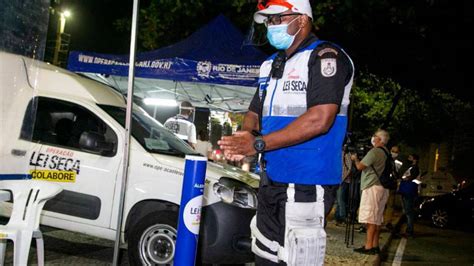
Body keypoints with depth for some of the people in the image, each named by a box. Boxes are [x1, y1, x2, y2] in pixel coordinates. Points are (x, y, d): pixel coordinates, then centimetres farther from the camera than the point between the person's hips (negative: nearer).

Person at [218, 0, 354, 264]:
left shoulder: (326, 57, -9)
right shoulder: (271, 65, 17)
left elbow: (319, 119, -21)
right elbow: (255, 112, 21)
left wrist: (258, 144, -20)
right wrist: (246, 134, -5)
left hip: (305, 184, -8)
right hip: (271, 181, 8)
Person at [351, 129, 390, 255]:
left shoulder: (374, 152, -13)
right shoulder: (386, 153, 16)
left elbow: (360, 166, -12)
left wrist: (355, 159, 6)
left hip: (372, 187, -9)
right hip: (382, 187, 10)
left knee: (370, 218, -10)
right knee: (377, 218, 11)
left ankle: (368, 246, -11)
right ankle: (375, 246, 14)